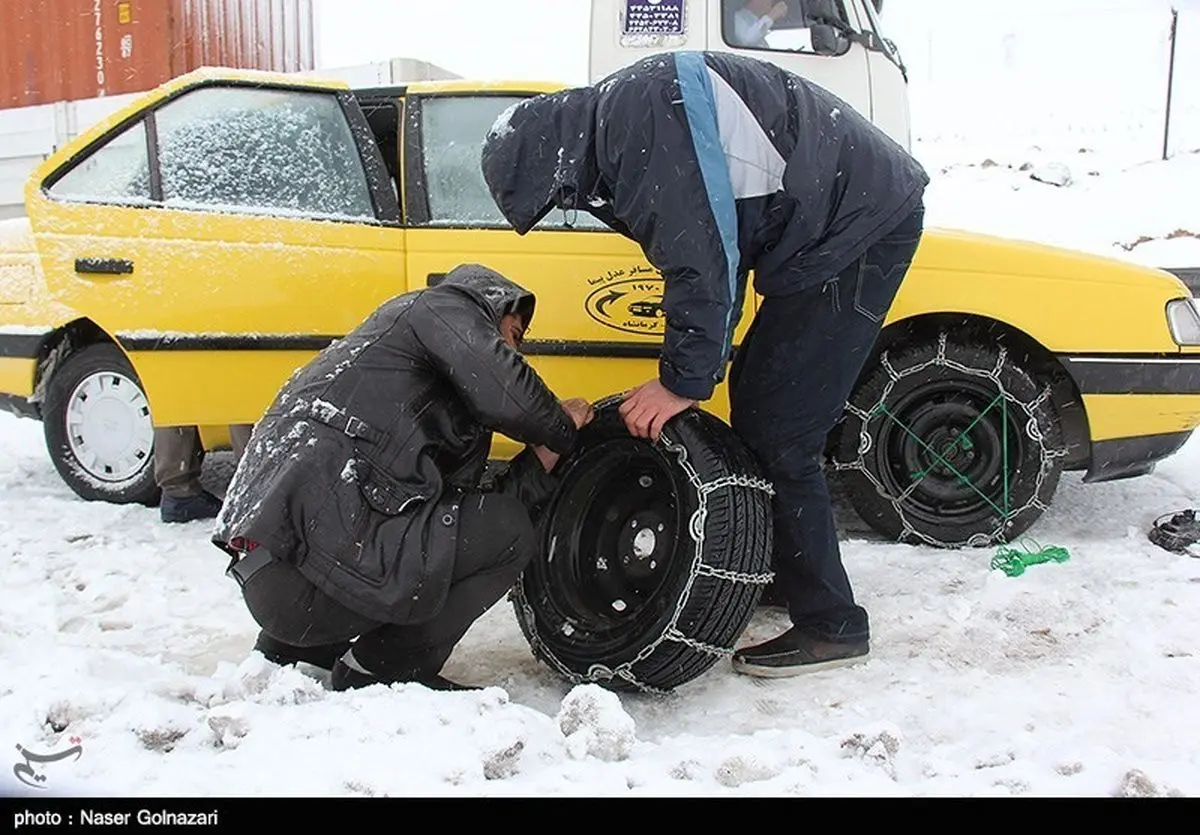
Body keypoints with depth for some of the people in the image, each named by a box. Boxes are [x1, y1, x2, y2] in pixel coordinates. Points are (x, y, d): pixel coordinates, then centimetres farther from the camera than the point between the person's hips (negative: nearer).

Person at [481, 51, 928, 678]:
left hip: (862, 226, -11)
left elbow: (705, 261, -23)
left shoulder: (648, 115, -21)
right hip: (830, 229, 11)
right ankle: (778, 575, 28)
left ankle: (830, 626, 2)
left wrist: (684, 380, -15)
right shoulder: (619, 130, 12)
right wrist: (689, 372, 10)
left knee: (779, 433, -10)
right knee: (753, 402, 15)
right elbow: (700, 252, 14)